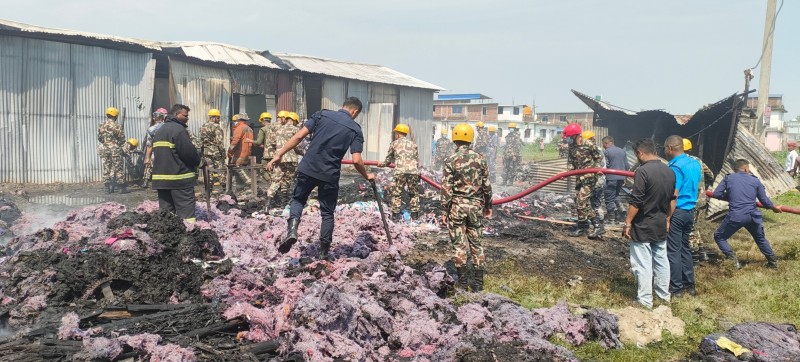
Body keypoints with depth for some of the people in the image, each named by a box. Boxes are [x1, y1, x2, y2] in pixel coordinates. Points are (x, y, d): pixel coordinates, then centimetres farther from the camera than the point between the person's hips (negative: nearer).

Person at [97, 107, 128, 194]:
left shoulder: (101, 126, 3)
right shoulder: (117, 126, -12)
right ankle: (121, 187, 3)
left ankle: (107, 188, 9)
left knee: (106, 168, 8)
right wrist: (120, 144, 12)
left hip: (104, 150, 5)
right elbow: (122, 139, -8)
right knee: (118, 169, 1)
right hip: (115, 150, -4)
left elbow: (99, 138, 10)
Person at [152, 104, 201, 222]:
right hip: (180, 178, -9)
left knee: (166, 211, 11)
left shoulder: (159, 131, 18)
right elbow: (189, 152, -17)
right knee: (186, 212, -8)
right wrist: (197, 161, 0)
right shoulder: (179, 129, -12)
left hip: (160, 177, 9)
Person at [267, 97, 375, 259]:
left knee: (298, 199, 23)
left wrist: (279, 154, 1)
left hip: (308, 168, 1)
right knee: (327, 213, 16)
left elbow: (299, 136, -3)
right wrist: (366, 175, 10)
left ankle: (292, 228, -3)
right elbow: (356, 160, -9)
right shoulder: (355, 129, -1)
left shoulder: (322, 115, 3)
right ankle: (324, 251, 20)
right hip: (330, 175, -1)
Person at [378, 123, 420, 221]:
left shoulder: (394, 143, 15)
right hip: (413, 171, 2)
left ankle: (396, 214, 4)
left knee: (397, 193, 5)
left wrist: (382, 164, 42)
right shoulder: (413, 144, 21)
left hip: (400, 171, -2)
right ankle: (415, 214, 13)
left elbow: (389, 158, 23)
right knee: (414, 193, 13)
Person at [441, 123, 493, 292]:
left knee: (460, 243, 4)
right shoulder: (480, 159, 1)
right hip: (476, 205, 3)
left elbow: (447, 188, -9)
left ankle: (463, 282, 7)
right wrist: (488, 205, 16)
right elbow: (487, 185, 5)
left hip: (457, 205, -3)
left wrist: (445, 210, -3)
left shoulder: (451, 160, -8)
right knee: (475, 242, 11)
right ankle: (478, 283, 14)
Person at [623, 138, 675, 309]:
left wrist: (628, 223, -14)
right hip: (661, 225, 8)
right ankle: (664, 295, 29)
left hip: (643, 226, -8)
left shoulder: (643, 171, -19)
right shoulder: (670, 172, 5)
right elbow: (670, 199, 14)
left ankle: (645, 300, 5)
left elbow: (635, 202, -21)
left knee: (643, 264, 0)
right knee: (661, 260, 18)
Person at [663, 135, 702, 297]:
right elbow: (698, 190, 17)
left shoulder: (676, 167, -17)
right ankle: (689, 285, 23)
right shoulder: (695, 164, 8)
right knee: (685, 248, 17)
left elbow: (673, 197, -20)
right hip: (690, 211, 8)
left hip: (677, 212, -8)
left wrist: (667, 219, -19)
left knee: (673, 251, 0)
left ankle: (676, 288, 6)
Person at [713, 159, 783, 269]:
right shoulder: (755, 180, 8)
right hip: (753, 216, 3)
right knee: (761, 239, 29)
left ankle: (733, 261, -2)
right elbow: (765, 201, 9)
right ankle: (773, 262, 37)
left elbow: (716, 194, 1)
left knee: (719, 237, 14)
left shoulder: (728, 178, 4)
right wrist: (775, 208, 28)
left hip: (735, 216, -3)